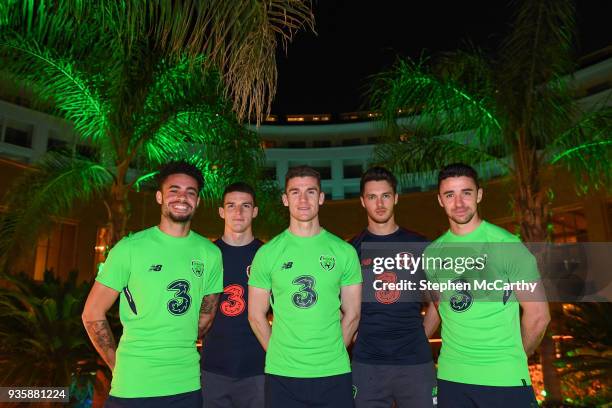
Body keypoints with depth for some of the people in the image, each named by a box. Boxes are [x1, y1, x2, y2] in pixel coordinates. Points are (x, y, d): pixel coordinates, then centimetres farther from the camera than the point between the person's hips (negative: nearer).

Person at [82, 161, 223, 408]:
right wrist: (119, 366, -2)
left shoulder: (210, 253, 1)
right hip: (133, 387, -3)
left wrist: (179, 351, 8)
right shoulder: (130, 248, -7)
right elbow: (93, 315, -3)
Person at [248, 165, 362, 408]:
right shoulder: (267, 253, -2)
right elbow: (256, 316, 3)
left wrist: (331, 354, 3)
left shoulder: (344, 252, 0)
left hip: (335, 373, 1)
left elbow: (352, 314, 5)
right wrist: (281, 355, 3)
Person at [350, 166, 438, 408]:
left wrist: (421, 338, 3)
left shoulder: (420, 246, 5)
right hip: (366, 364, 0)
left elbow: (436, 302, 11)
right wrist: (359, 339, -1)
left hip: (416, 362, 1)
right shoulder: (352, 250, 3)